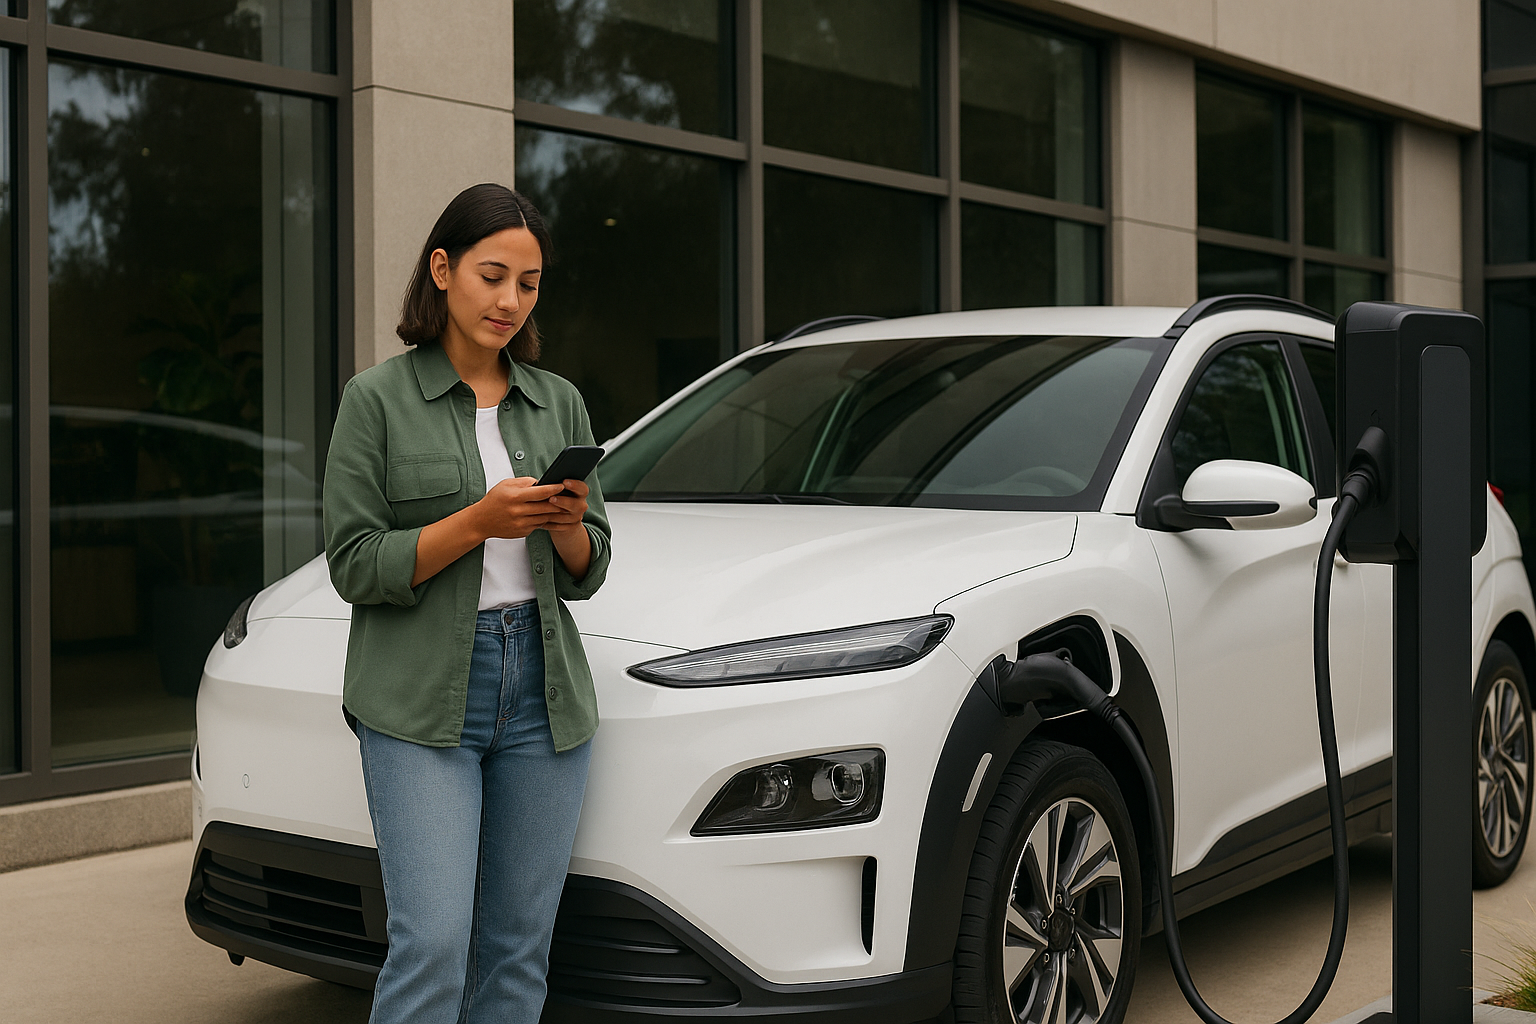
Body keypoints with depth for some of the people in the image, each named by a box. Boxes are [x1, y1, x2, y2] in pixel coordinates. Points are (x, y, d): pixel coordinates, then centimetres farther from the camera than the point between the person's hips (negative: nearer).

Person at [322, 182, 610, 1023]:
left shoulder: (558, 403, 11)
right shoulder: (377, 398, -1)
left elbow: (586, 573, 12)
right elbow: (354, 566, -7)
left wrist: (567, 525, -10)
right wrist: (479, 521, -18)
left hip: (541, 687, 4)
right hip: (421, 699, -4)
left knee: (518, 949, 7)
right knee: (432, 942, -11)